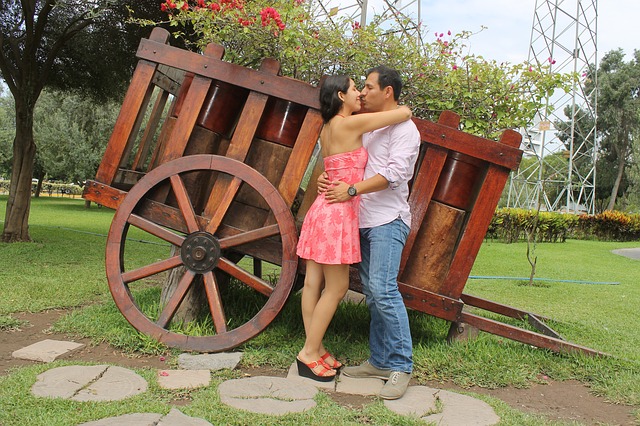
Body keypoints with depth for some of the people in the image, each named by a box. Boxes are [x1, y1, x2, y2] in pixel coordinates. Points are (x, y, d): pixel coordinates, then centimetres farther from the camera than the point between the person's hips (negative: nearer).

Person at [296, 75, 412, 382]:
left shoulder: (327, 129, 14)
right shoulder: (350, 123, -11)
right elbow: (404, 113, -7)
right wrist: (402, 111, 16)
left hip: (324, 209, 9)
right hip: (338, 213, -9)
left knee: (314, 283, 10)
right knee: (337, 287, 0)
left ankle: (314, 349, 19)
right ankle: (309, 354, 7)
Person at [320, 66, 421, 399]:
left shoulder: (403, 128, -4)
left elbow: (395, 173, -15)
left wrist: (351, 190, -19)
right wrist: (327, 178, 4)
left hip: (388, 220, -8)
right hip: (364, 221, 8)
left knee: (383, 289, -16)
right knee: (372, 294, 8)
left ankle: (401, 367, -6)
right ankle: (379, 361, 16)